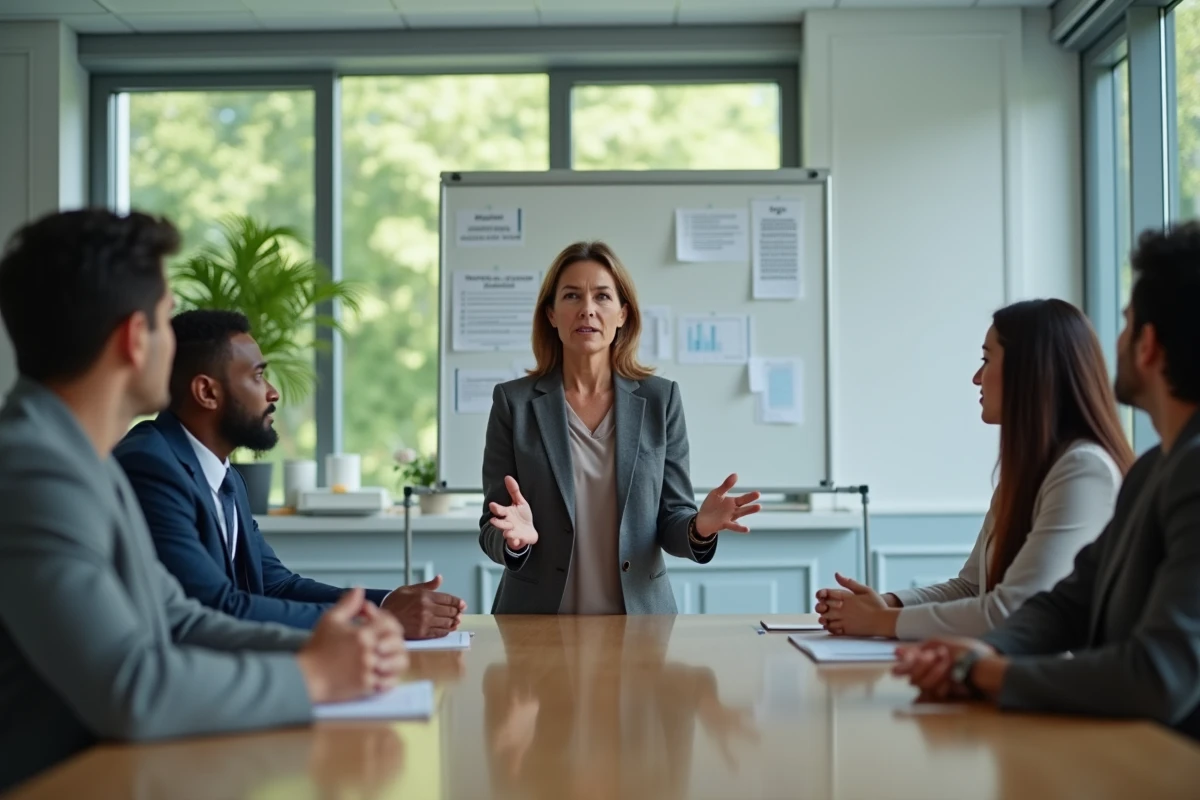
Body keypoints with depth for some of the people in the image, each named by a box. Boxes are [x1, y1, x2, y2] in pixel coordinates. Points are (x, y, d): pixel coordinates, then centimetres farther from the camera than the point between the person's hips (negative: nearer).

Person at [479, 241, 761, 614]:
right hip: (539, 619, -1)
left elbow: (669, 520, 6)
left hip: (639, 615, 2)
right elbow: (492, 532, 2)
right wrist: (516, 538, -19)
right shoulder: (513, 402, 2)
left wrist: (700, 527, -14)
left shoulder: (660, 400, 5)